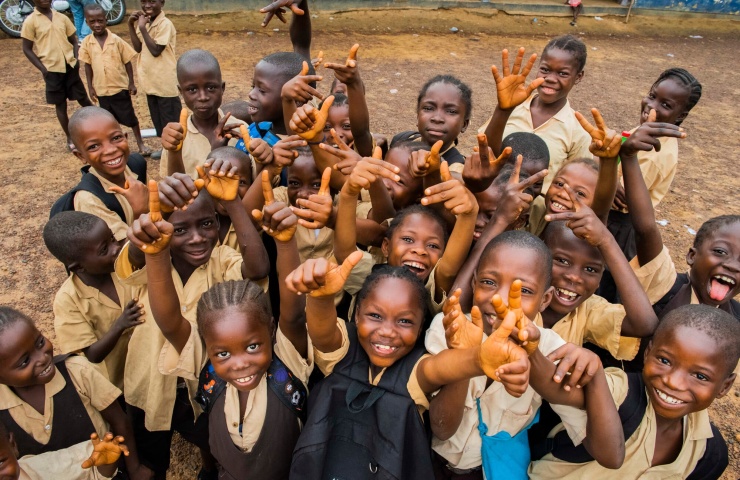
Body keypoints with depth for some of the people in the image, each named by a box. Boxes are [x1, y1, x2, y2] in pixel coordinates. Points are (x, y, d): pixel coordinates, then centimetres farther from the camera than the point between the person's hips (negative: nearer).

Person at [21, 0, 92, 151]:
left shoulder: (62, 17, 7)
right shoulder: (30, 21, -4)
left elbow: (73, 40, 14)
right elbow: (27, 49, -3)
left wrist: (76, 59, -2)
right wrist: (43, 69, -10)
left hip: (70, 66, 2)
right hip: (52, 69, -2)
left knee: (84, 99, 8)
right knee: (60, 105, 6)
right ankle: (70, 138, 17)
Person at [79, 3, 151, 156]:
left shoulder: (116, 40, -10)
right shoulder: (86, 43, -4)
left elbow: (127, 62, -4)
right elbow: (88, 66, 4)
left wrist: (131, 83, -5)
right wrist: (90, 87, 2)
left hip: (120, 87, -2)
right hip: (102, 89, 3)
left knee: (130, 117, 6)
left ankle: (140, 143, 20)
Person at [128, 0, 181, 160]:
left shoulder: (165, 24, -16)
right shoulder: (144, 22, 7)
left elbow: (156, 50, -22)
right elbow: (138, 47, 2)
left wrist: (142, 28, -20)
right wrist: (131, 25, -6)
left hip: (165, 82, -8)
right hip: (150, 81, 8)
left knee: (171, 118, 2)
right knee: (158, 117, 18)